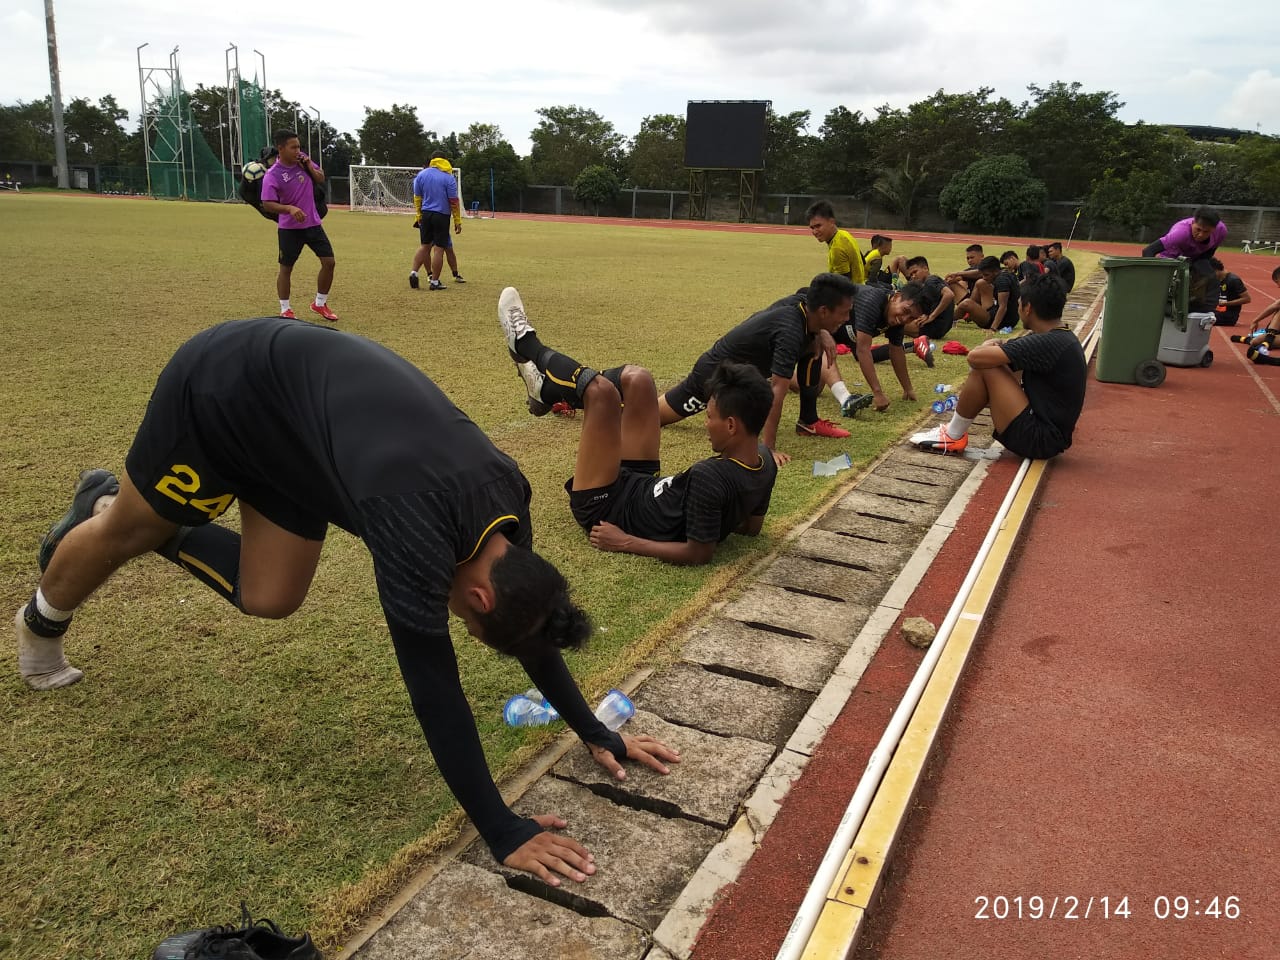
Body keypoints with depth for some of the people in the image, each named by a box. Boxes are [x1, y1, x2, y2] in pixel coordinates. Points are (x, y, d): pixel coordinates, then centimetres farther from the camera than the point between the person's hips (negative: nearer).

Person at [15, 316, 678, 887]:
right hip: (226, 387, -6)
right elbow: (433, 687, -36)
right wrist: (502, 833, -31)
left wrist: (598, 734, 1)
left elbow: (533, 622, -2)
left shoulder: (504, 504, -15)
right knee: (128, 533, 17)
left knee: (269, 598, 8)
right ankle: (42, 624, 51)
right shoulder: (419, 527, -39)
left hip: (290, 408, 6)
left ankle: (135, 517, 35)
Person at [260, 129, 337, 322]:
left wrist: (309, 166, -8)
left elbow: (321, 179, 11)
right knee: (286, 268, 3)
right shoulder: (272, 175, -16)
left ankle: (320, 303, 18)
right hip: (289, 228, -5)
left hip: (313, 223, 5)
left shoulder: (303, 160, 0)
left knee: (329, 262, 1)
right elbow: (267, 204, -20)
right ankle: (285, 310, 14)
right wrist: (289, 208, -36)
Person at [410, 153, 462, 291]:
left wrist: (419, 215, 20)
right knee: (439, 249, 0)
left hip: (426, 214, 4)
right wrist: (457, 221, -2)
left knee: (424, 246, 16)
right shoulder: (448, 178, -6)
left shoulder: (421, 175, 5)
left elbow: (417, 198, 10)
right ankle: (434, 282, 1)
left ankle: (414, 272, 2)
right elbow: (453, 202, -6)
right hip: (442, 216, -4)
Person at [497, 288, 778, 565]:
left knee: (601, 389, -16)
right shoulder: (765, 461, -11)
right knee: (636, 379, 4)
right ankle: (547, 388, 25)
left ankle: (525, 346, 14)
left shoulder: (709, 478, -36)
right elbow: (752, 526, 4)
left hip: (605, 508, -8)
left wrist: (626, 543, -23)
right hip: (644, 488, 8)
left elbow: (699, 553, -32)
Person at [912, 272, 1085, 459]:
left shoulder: (1047, 343, -21)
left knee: (984, 368, -14)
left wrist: (989, 346, -2)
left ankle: (953, 437, 1)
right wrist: (996, 347, -6)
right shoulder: (1063, 337, 9)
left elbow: (975, 356, -25)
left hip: (1040, 440, -10)